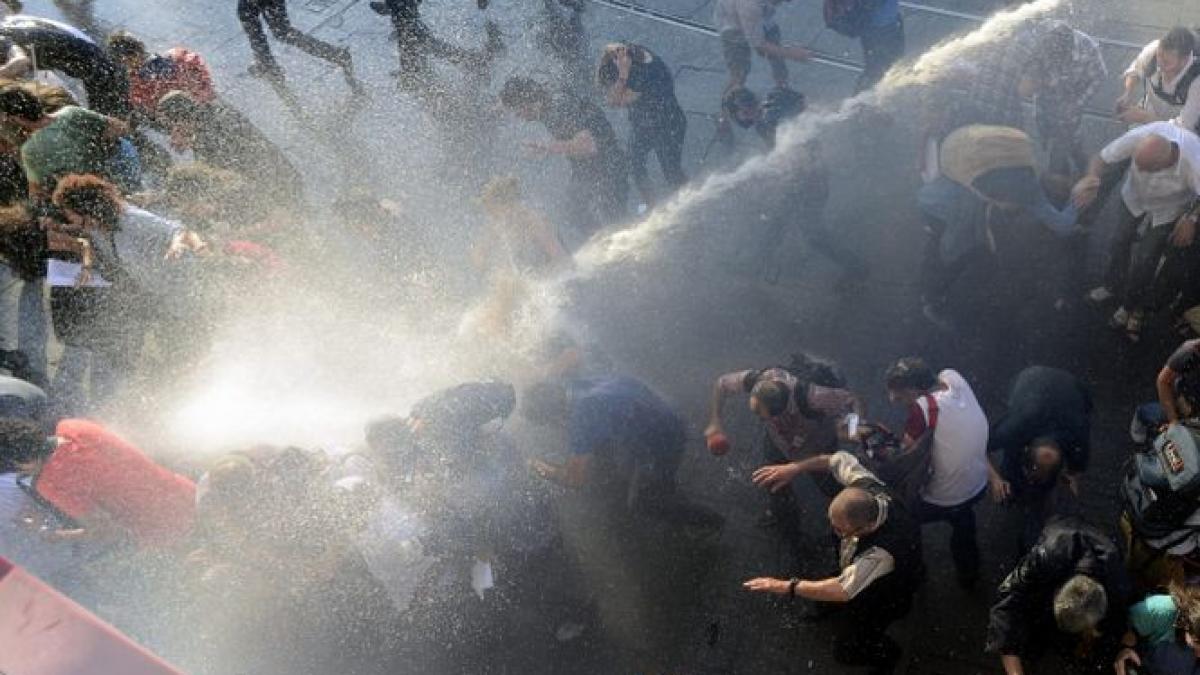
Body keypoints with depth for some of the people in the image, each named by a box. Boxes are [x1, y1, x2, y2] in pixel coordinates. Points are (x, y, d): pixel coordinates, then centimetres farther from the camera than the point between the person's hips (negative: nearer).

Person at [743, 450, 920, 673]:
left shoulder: (882, 553, -51)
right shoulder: (866, 486, -33)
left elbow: (843, 590, -49)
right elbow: (838, 459, -15)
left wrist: (785, 586, -45)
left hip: (883, 595, -6)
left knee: (847, 650, 7)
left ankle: (888, 655, 36)